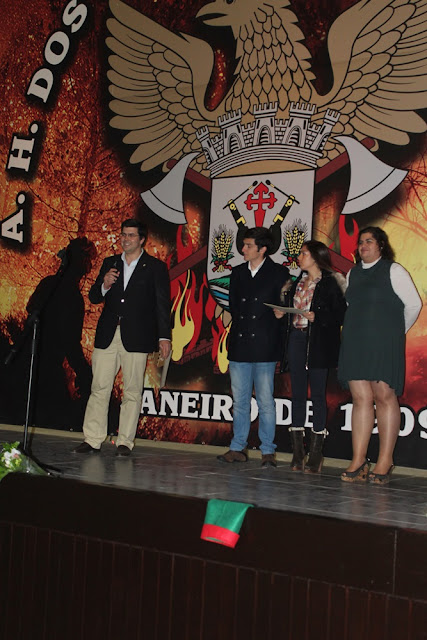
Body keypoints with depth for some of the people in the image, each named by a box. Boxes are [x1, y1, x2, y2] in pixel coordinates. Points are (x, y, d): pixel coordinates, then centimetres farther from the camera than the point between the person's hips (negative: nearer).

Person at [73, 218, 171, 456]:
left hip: (137, 338, -3)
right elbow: (94, 297, 14)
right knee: (99, 388, 1)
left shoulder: (156, 267, 4)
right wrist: (104, 285, -8)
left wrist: (164, 337, -7)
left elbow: (163, 305, 1)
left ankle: (125, 442, 7)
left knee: (132, 391, 0)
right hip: (107, 336, 3)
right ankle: (92, 440, 5)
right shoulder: (110, 263, 15)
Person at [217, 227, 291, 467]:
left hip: (264, 347, -5)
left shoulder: (279, 273, 0)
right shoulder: (238, 273, 14)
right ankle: (238, 448, 16)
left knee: (266, 402, -1)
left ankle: (268, 451, 7)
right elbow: (233, 305, 17)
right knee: (240, 401, 9)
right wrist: (236, 320, 3)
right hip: (239, 345, 5)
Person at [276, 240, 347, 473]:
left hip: (318, 344, -6)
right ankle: (298, 453, 11)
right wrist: (282, 313, 3)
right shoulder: (298, 282, 16)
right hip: (296, 340, 6)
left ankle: (315, 454, 3)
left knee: (318, 395, -2)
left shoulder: (330, 283, -5)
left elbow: (340, 314, -9)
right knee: (298, 394, 6)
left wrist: (317, 317, -19)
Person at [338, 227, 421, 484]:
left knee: (384, 396, -7)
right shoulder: (353, 274, 17)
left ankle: (385, 462, -5)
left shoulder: (393, 271, 0)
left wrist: (397, 332, 10)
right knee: (361, 398, 0)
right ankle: (359, 462, -1)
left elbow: (413, 304, 2)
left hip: (384, 344, -5)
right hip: (355, 344, 5)